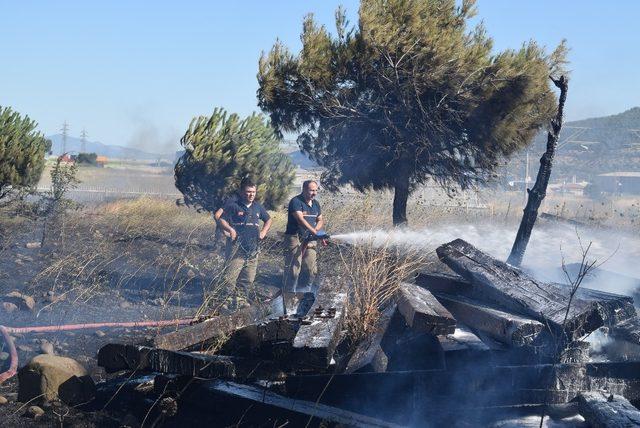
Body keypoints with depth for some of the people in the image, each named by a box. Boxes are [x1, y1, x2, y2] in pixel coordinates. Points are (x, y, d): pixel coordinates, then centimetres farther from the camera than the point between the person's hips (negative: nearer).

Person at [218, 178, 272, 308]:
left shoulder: (257, 206, 16)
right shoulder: (233, 204, -2)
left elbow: (268, 220, 31)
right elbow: (222, 220, -6)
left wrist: (264, 231, 14)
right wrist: (230, 229, -23)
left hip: (253, 249, 6)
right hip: (237, 248, -6)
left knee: (248, 279, 9)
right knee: (230, 277, -12)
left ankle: (241, 299, 19)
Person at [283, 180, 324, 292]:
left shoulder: (316, 204, 15)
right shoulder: (296, 202, -10)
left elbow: (320, 220, 21)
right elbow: (300, 219, -23)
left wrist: (316, 229, -2)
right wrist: (314, 232, -32)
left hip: (310, 240, 7)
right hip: (295, 238, -7)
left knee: (311, 270, 8)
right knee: (293, 269, -9)